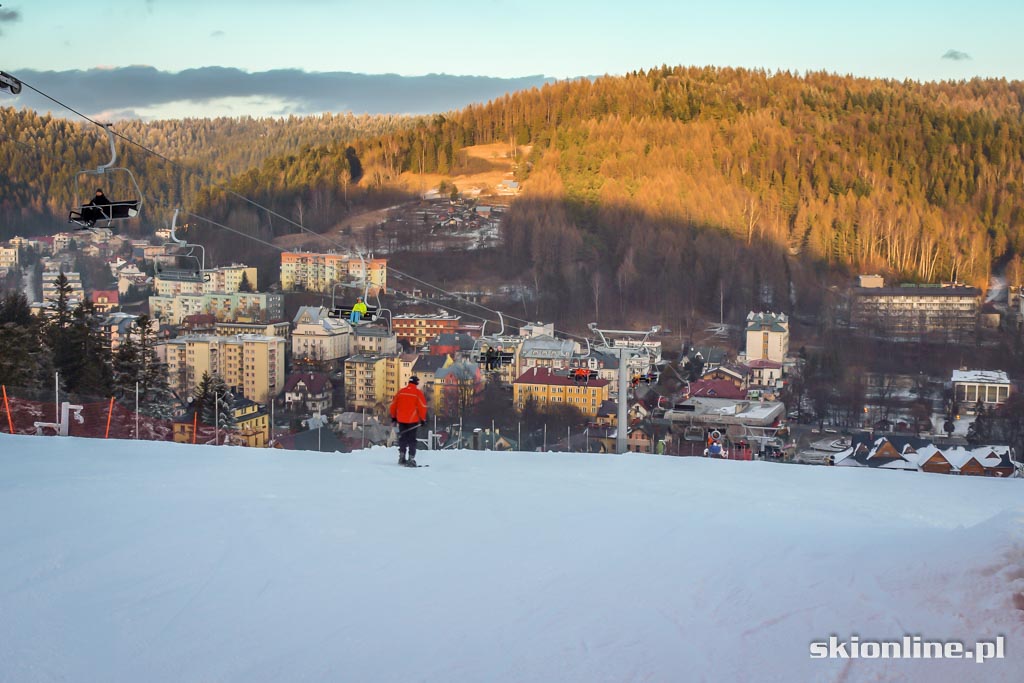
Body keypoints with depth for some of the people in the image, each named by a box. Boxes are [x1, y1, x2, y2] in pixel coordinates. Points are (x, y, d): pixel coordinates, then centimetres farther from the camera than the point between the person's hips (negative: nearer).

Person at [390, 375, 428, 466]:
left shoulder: (401, 392, 5)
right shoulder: (418, 393, -8)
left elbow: (393, 404, 10)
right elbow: (422, 407, -10)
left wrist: (393, 416, 21)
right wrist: (423, 419, 0)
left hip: (401, 420, 4)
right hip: (413, 420, -4)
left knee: (402, 438, 16)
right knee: (412, 440, 1)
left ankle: (401, 457, 20)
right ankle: (411, 459, -4)